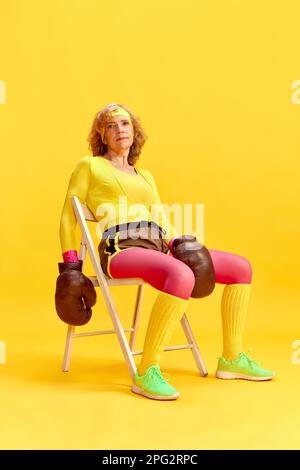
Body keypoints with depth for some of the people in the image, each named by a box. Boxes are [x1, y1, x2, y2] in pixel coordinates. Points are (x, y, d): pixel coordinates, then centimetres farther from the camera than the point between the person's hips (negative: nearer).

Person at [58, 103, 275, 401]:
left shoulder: (146, 176, 28)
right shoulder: (89, 166, 13)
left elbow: (163, 222, 20)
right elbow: (68, 217, 8)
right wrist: (70, 265, -2)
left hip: (157, 249, 7)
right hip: (120, 250, -6)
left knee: (241, 267, -3)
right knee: (182, 276, -38)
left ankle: (232, 359, 5)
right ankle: (147, 373, -31)